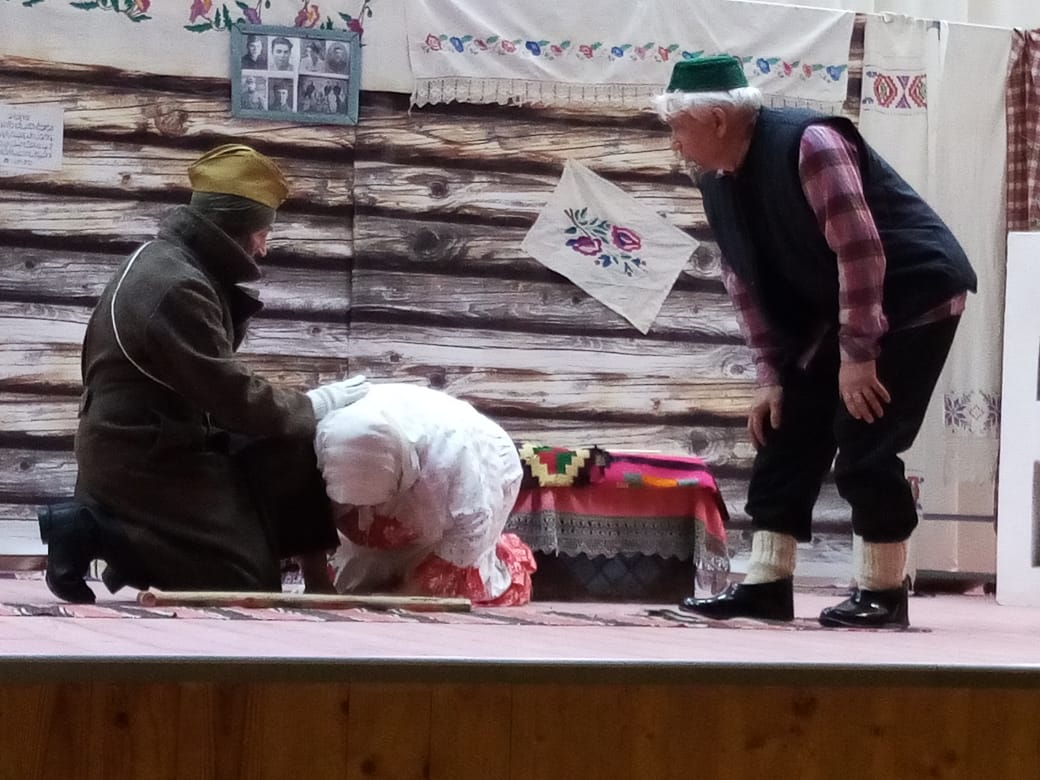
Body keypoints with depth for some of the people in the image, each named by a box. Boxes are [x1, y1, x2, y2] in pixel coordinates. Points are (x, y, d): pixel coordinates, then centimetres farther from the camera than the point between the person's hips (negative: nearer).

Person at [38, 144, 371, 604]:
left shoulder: (176, 264, 10)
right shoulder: (175, 288, -24)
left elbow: (217, 383, 14)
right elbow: (233, 397, -22)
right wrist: (315, 405, -10)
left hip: (175, 442, 10)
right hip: (145, 465, -10)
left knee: (303, 458, 5)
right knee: (244, 587, -7)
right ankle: (105, 533, -6)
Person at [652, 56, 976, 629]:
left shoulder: (807, 144, -26)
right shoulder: (718, 183, 0)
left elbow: (860, 250, -27)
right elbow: (746, 283, 6)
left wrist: (857, 355, -25)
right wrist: (771, 374, 2)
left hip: (915, 293, -9)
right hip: (840, 307, 9)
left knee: (865, 448, -13)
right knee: (787, 435, 4)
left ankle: (882, 593, -2)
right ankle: (766, 585, 7)